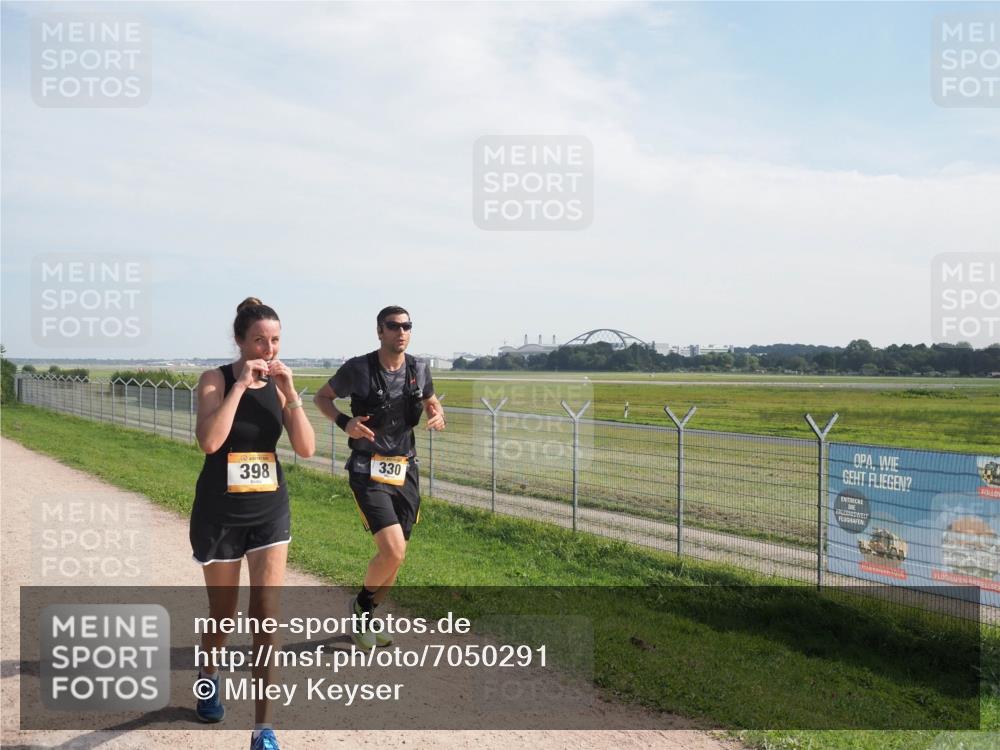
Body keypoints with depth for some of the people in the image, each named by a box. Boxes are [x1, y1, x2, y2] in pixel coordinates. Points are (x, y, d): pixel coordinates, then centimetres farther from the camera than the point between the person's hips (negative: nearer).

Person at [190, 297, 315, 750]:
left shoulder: (279, 385, -1)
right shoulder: (217, 380, -10)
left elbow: (306, 449, -10)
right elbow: (209, 441, -27)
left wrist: (288, 392, -18)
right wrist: (240, 384, -26)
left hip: (270, 509, 2)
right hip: (220, 512, -2)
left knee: (266, 615, -4)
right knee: (223, 612, 15)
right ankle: (208, 676, 47)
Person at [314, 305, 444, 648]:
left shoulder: (419, 369, 2)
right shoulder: (358, 369, -10)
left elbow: (431, 402, 20)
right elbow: (321, 396, 4)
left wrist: (437, 415, -4)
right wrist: (344, 422, -14)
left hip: (405, 471, 5)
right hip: (369, 473, -5)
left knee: (395, 556, 10)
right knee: (392, 551, -18)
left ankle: (365, 619, 34)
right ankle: (361, 603, 13)